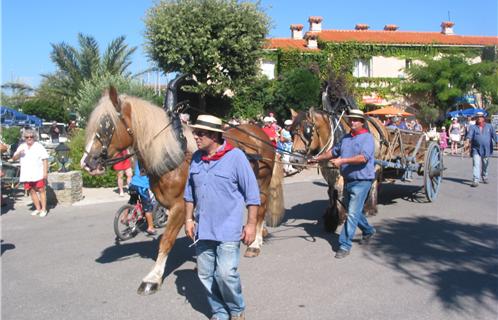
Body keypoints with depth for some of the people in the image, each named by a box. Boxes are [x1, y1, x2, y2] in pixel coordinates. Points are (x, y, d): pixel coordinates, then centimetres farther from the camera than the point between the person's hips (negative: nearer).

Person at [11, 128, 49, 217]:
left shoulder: (39, 146, 0)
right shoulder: (22, 147, 13)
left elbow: (45, 159, -5)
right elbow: (14, 158, 12)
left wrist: (45, 172, -13)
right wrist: (19, 153, -11)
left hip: (38, 174, -5)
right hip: (27, 175, 5)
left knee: (41, 190, -4)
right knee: (31, 191, 9)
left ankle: (44, 209, 1)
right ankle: (38, 209, 19)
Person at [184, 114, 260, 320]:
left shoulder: (235, 156, -12)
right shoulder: (196, 158, 3)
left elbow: (252, 193, -9)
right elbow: (190, 193, 15)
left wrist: (251, 224, -10)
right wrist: (189, 219, 11)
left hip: (228, 229, -5)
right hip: (203, 229, 6)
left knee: (226, 274, -9)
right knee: (206, 275, 11)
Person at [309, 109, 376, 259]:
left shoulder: (367, 137, -12)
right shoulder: (346, 138, 10)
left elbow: (363, 157, -27)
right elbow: (334, 151, 24)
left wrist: (343, 160, -32)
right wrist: (319, 158, 21)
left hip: (361, 181, -8)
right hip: (347, 180, 8)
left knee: (352, 213, -9)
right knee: (353, 211, 21)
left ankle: (345, 245, -3)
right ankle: (368, 230, 44)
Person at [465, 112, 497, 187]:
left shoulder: (489, 126, 9)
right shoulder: (473, 127, 4)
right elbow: (469, 134, -13)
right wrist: (467, 141, -33)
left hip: (486, 150, 2)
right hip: (476, 150, -2)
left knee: (485, 165, 14)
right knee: (476, 164, -12)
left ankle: (484, 177, 35)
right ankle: (476, 180, -15)